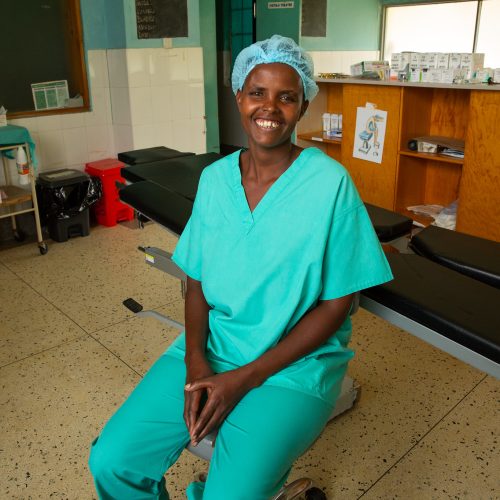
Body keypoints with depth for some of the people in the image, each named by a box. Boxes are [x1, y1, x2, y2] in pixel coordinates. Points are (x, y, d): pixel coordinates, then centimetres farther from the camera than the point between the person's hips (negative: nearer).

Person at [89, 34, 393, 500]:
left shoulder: (330, 183, -13)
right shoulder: (214, 178, 1)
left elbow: (335, 305, -10)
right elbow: (198, 279, 7)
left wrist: (245, 378, -15)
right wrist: (195, 359, -11)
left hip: (294, 362, -3)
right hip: (210, 347, 4)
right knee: (111, 462, -7)